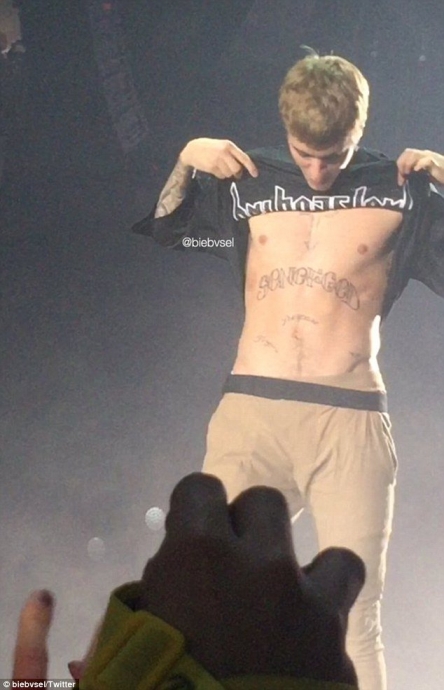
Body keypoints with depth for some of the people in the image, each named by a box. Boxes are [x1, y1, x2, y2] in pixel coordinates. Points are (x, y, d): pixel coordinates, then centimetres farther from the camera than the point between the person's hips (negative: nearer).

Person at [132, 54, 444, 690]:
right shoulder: (247, 181, 13)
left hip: (351, 421, -2)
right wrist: (187, 162, 10)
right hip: (251, 409, 2)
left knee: (353, 619, -4)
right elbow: (161, 226, 27)